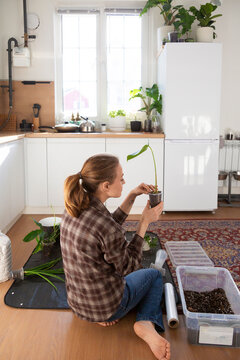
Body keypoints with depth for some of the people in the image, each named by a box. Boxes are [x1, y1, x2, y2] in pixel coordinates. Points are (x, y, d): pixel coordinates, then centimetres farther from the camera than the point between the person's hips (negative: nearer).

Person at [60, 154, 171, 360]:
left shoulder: (71, 211, -10)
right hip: (107, 306, -7)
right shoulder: (107, 228, -34)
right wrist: (145, 222, -14)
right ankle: (146, 322, 0)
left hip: (77, 303, 7)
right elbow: (129, 267, -15)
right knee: (154, 275, 21)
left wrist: (132, 197, 0)